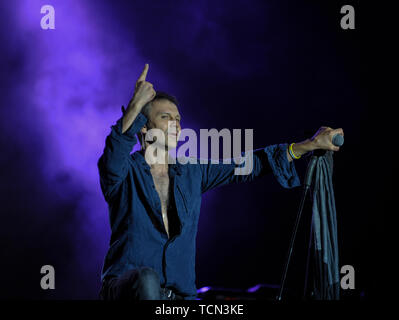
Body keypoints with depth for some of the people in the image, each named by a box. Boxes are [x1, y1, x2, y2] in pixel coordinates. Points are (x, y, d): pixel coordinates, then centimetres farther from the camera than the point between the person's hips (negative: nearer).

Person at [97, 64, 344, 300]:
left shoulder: (192, 173, 12)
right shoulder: (126, 172, -2)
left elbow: (247, 165, 13)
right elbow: (114, 156, -26)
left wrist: (310, 144, 9)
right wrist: (135, 106, -36)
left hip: (180, 294, 4)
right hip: (125, 288, -4)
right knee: (147, 278, -38)